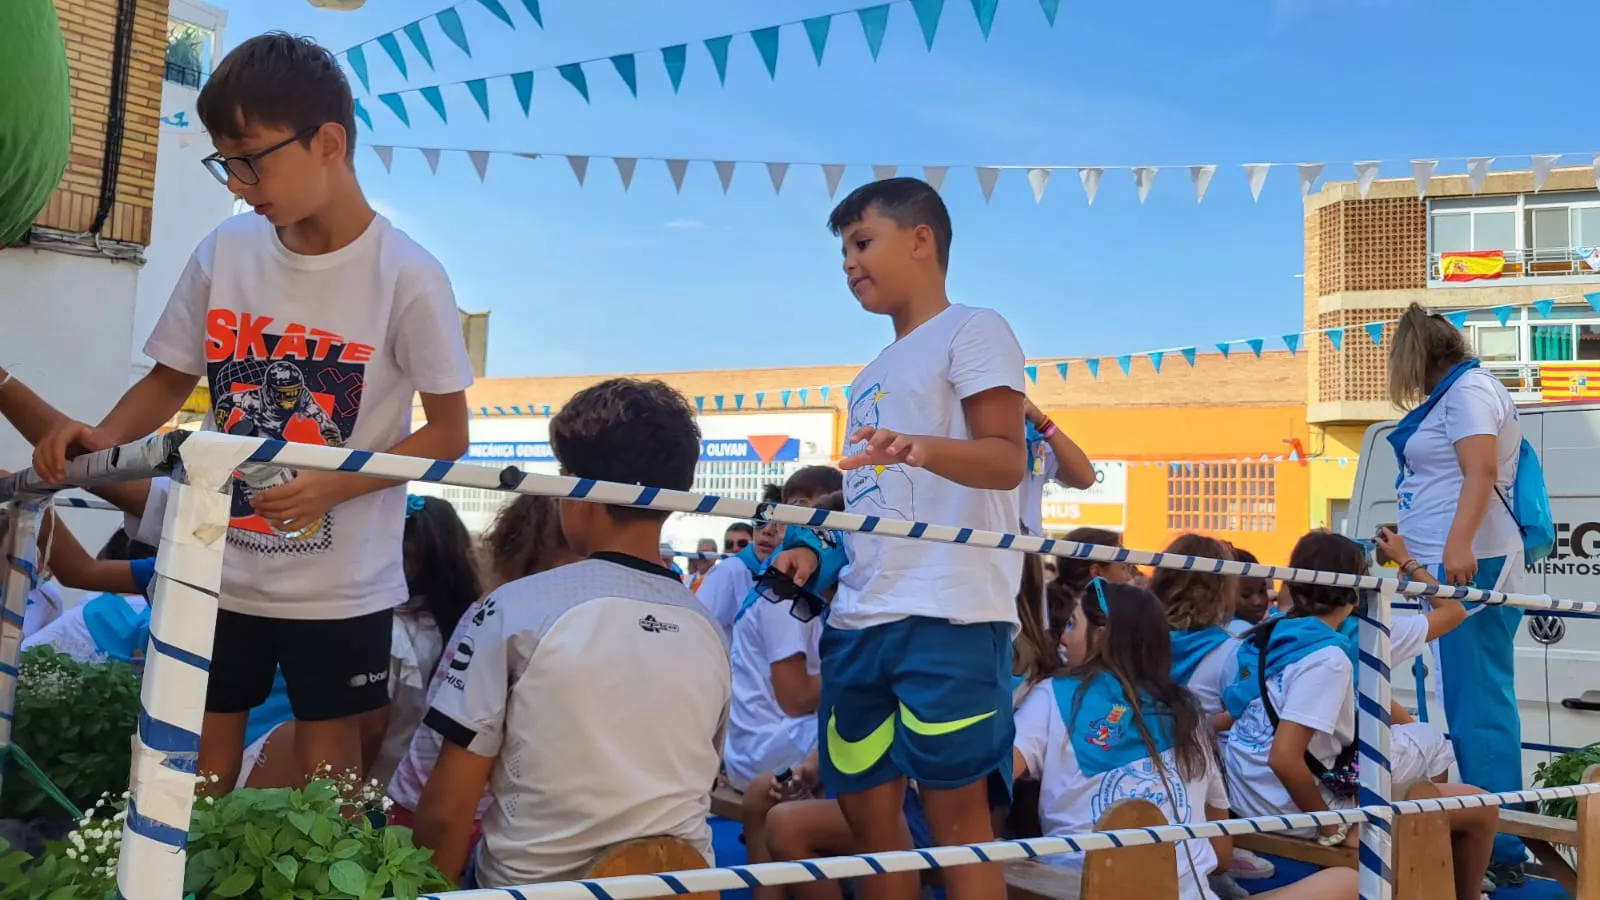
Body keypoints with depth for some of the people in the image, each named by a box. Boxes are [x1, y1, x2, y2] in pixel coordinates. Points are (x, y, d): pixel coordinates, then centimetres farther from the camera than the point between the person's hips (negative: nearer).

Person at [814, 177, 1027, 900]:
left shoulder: (971, 330, 0)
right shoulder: (871, 377, 23)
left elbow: (1007, 460, -14)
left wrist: (926, 448, -32)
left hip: (947, 615, -8)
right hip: (858, 617, 8)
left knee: (956, 806, -6)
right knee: (867, 809, 10)